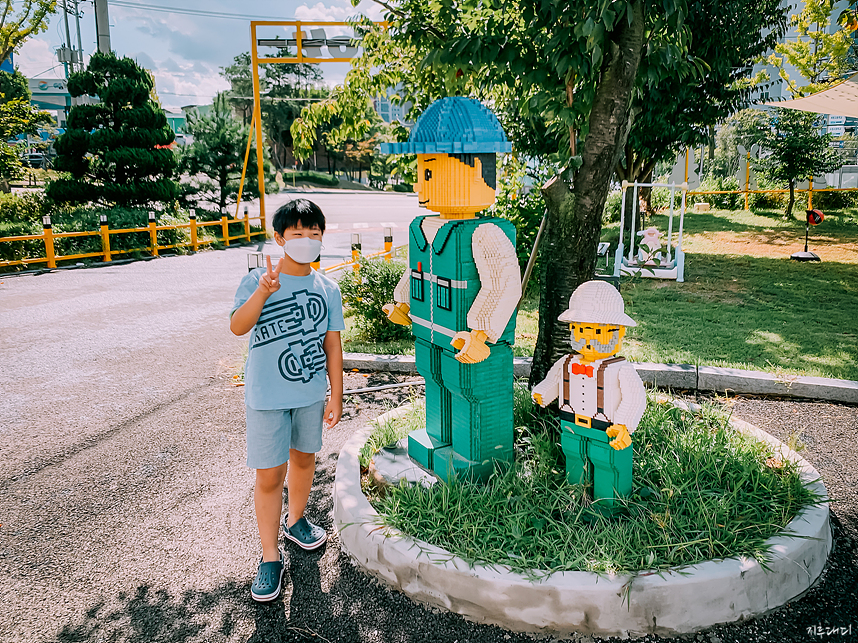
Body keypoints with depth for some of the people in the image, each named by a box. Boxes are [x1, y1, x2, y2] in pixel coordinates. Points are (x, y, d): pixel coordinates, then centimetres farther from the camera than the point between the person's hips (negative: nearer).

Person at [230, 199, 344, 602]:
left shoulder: (327, 288, 1)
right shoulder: (257, 281, -10)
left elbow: (332, 346, 3)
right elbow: (238, 326, -26)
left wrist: (336, 397, 3)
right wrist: (263, 292, -41)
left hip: (311, 392, 4)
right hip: (268, 395, -4)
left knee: (304, 458, 21)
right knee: (269, 476, 1)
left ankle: (296, 521, 46)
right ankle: (271, 557, 17)